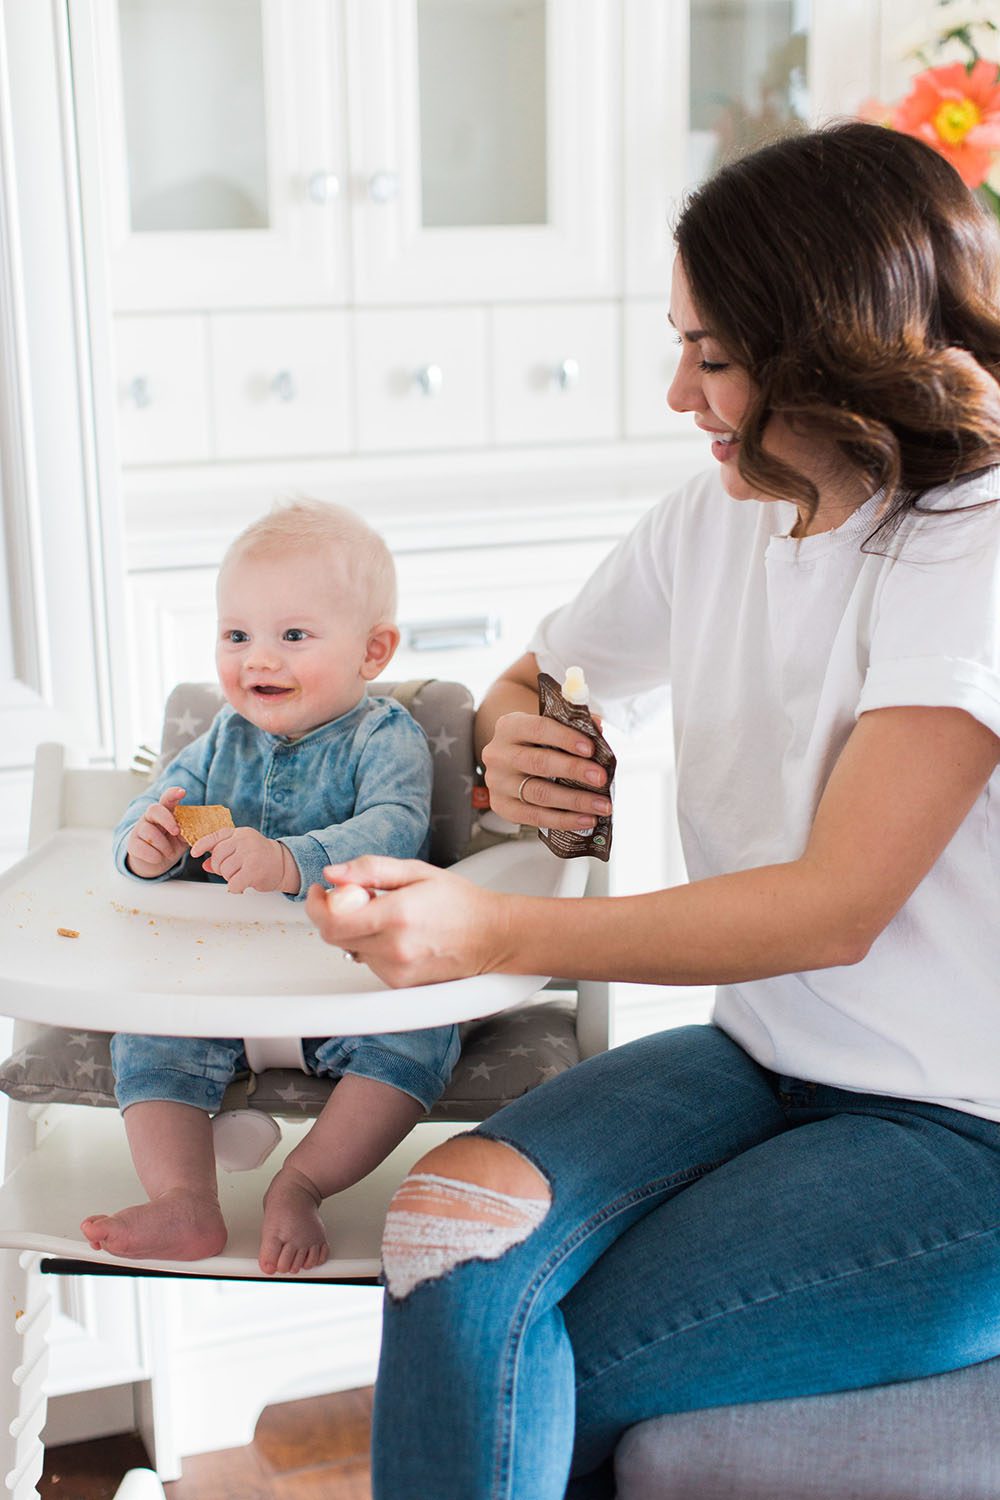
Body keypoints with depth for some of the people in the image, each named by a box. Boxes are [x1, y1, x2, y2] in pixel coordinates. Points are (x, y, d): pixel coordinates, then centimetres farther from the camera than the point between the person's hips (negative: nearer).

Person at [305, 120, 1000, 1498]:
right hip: (762, 1059, 6)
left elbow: (838, 906, -23)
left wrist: (496, 933, -29)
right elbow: (538, 684, 22)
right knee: (454, 1219, -22)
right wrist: (509, 752, -3)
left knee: (506, 1374, -16)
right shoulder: (714, 519, 7)